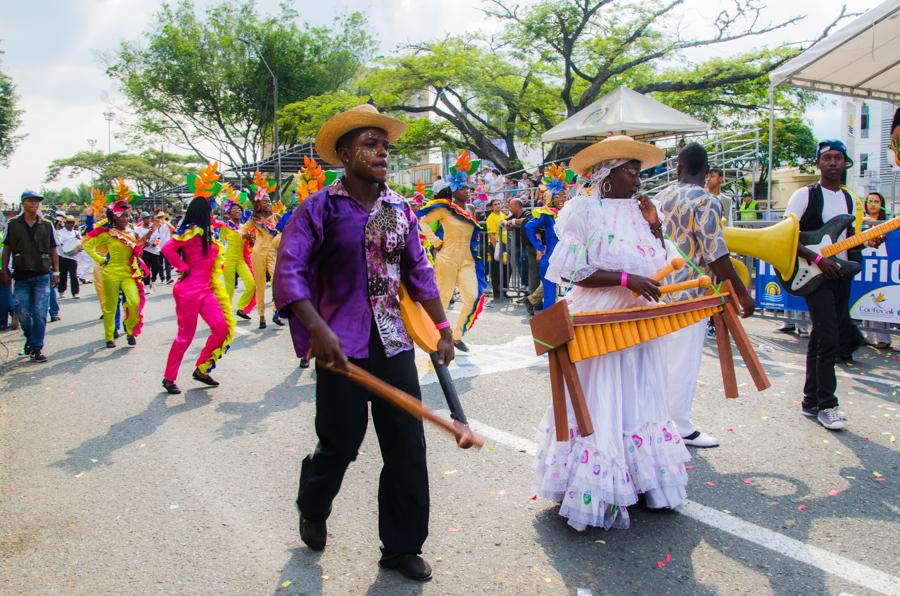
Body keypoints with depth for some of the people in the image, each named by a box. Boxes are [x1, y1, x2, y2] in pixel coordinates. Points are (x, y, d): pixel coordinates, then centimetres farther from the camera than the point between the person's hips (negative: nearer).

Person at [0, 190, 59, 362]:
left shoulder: (47, 225, 6)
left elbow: (53, 250, 11)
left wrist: (55, 272, 7)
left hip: (42, 276, 0)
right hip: (21, 276, 1)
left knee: (40, 314, -5)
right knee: (22, 314, 3)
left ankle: (36, 348, 2)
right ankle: (30, 339, 28)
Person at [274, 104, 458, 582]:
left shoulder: (400, 209, 9)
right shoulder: (319, 208, -6)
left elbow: (418, 272, 13)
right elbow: (289, 271, -14)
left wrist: (442, 328, 9)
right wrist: (318, 331, -25)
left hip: (394, 344, 4)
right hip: (341, 348, -4)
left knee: (408, 446, 5)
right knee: (340, 445, 8)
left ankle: (402, 547, 23)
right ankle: (311, 510, 42)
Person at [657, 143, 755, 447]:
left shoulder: (660, 198, 8)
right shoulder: (705, 201, -13)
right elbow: (716, 254, -18)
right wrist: (742, 293, -11)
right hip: (690, 291, -7)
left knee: (663, 354, 17)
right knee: (684, 360, 1)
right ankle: (681, 429, 10)